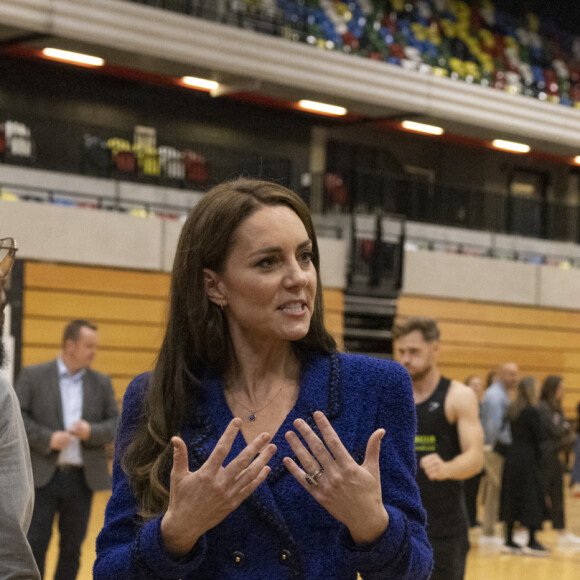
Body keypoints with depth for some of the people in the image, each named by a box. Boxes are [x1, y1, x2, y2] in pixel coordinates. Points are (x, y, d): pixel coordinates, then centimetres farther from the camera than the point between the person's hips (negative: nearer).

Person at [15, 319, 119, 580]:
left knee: (72, 547, 9)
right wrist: (48, 438, -16)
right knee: (35, 544, -2)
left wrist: (92, 431, -12)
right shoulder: (33, 376, 0)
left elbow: (116, 423, 7)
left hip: (82, 478, 3)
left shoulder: (102, 383, 9)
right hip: (43, 477, -3)